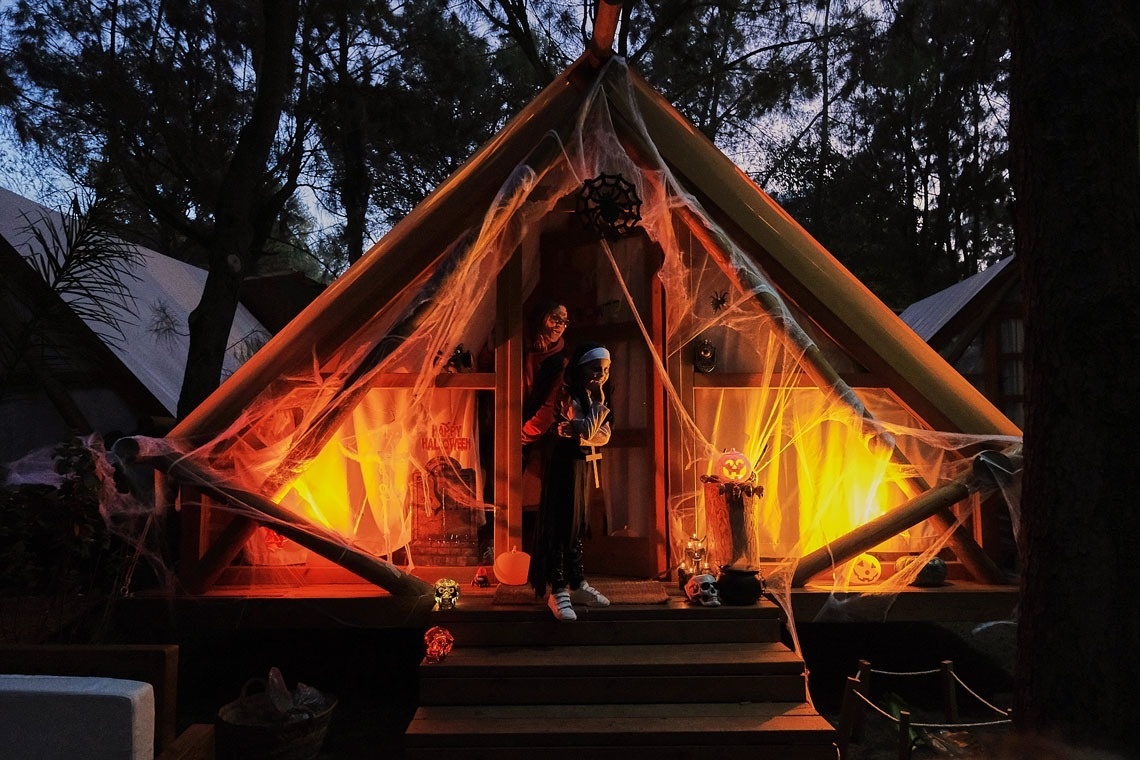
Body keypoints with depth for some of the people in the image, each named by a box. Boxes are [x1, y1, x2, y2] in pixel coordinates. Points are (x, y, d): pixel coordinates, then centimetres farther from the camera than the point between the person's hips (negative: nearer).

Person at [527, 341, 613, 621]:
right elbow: (586, 431, -23)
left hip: (585, 465, 8)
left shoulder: (591, 396, 8)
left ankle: (577, 584, 23)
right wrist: (599, 401, -17)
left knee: (577, 525, 14)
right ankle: (558, 592, -1)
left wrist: (577, 435, -15)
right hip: (565, 465, -8)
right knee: (560, 526, -5)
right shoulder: (566, 396, -16)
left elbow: (603, 435, 2)